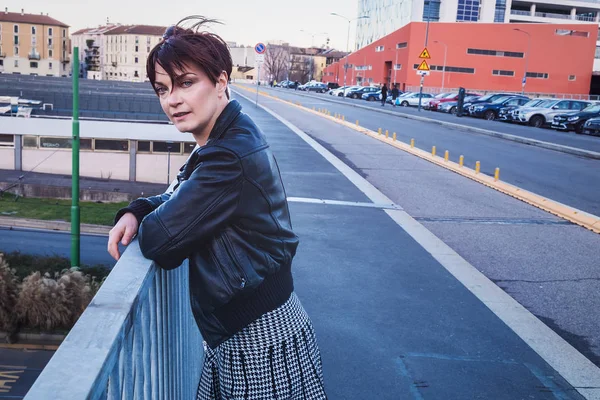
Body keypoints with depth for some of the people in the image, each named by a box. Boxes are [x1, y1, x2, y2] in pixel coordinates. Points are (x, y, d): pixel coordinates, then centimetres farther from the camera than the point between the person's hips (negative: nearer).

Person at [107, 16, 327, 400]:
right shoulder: (233, 136, 5)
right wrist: (135, 212, -4)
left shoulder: (230, 156, -26)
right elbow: (179, 195, 16)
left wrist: (144, 225, -1)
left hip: (261, 339, -9)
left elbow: (158, 239, -25)